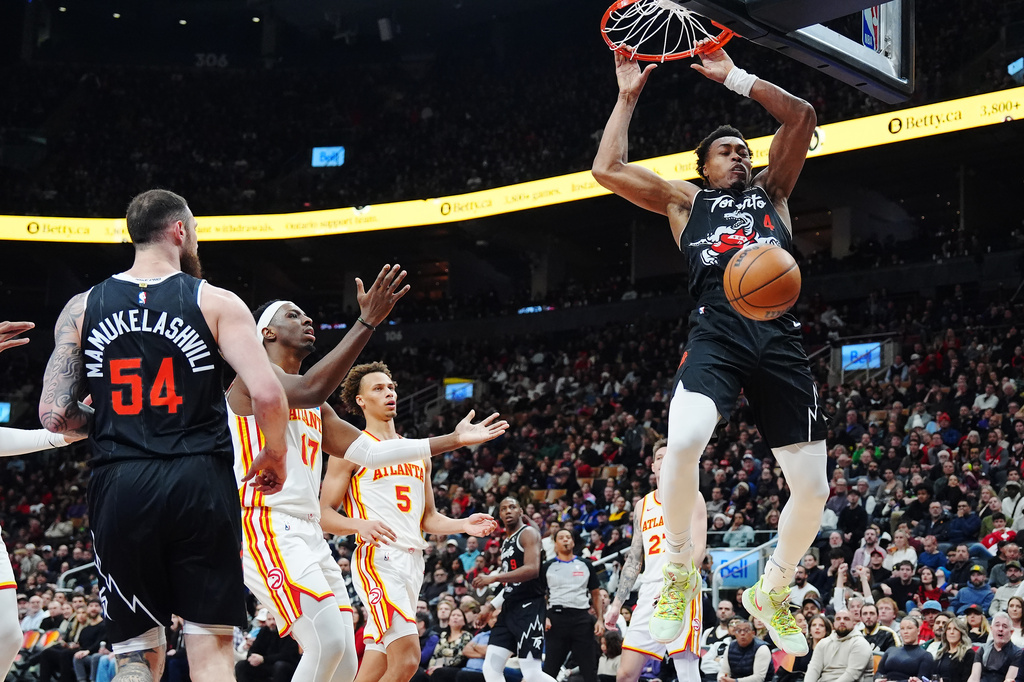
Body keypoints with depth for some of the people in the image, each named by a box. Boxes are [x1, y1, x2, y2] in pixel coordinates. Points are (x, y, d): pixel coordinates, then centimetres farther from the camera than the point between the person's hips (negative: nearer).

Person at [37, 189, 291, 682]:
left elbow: (54, 415, 2)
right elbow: (267, 394, -10)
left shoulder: (82, 308, 8)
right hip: (199, 481, -2)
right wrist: (274, 453, 9)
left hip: (119, 488, 2)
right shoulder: (215, 303, 1)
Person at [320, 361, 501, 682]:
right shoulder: (351, 449, 1)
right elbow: (324, 514, -4)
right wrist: (361, 526, -23)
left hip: (413, 560, 7)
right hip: (378, 559, -7)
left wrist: (463, 525, 6)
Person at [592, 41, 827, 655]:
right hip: (717, 333, -2)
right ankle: (680, 572, -9)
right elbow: (608, 169, 14)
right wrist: (628, 97, 20)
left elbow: (801, 117, 17)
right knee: (683, 444, -31)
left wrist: (734, 78, 18)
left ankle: (772, 592, 23)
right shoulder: (685, 200, 24)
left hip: (779, 336, 3)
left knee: (813, 489, -2)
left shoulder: (772, 191, 28)